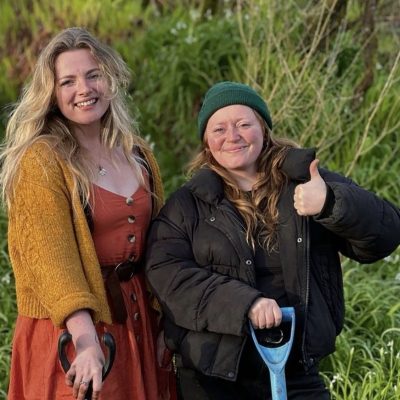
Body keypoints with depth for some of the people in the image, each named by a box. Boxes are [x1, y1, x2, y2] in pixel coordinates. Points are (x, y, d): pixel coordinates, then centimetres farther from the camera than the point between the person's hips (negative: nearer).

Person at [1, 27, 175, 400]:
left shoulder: (137, 155, 9)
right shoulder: (41, 161, -11)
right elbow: (50, 256, -21)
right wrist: (85, 337, -33)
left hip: (137, 322, 6)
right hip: (71, 329, -6)